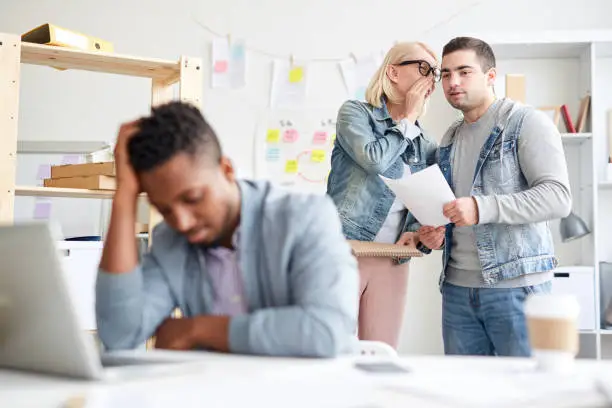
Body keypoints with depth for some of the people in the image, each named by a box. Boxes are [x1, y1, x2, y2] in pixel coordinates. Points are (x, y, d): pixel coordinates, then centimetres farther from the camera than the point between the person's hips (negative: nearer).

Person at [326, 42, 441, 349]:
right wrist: (408, 120, -3)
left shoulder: (427, 147, 15)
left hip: (391, 263, 5)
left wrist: (415, 234, -8)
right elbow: (374, 159, -18)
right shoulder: (355, 112, 1)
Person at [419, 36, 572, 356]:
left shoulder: (527, 122, -4)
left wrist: (482, 209, -25)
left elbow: (558, 197, -15)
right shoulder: (449, 140, 17)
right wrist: (437, 234, 3)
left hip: (516, 284, -6)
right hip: (457, 286, 6)